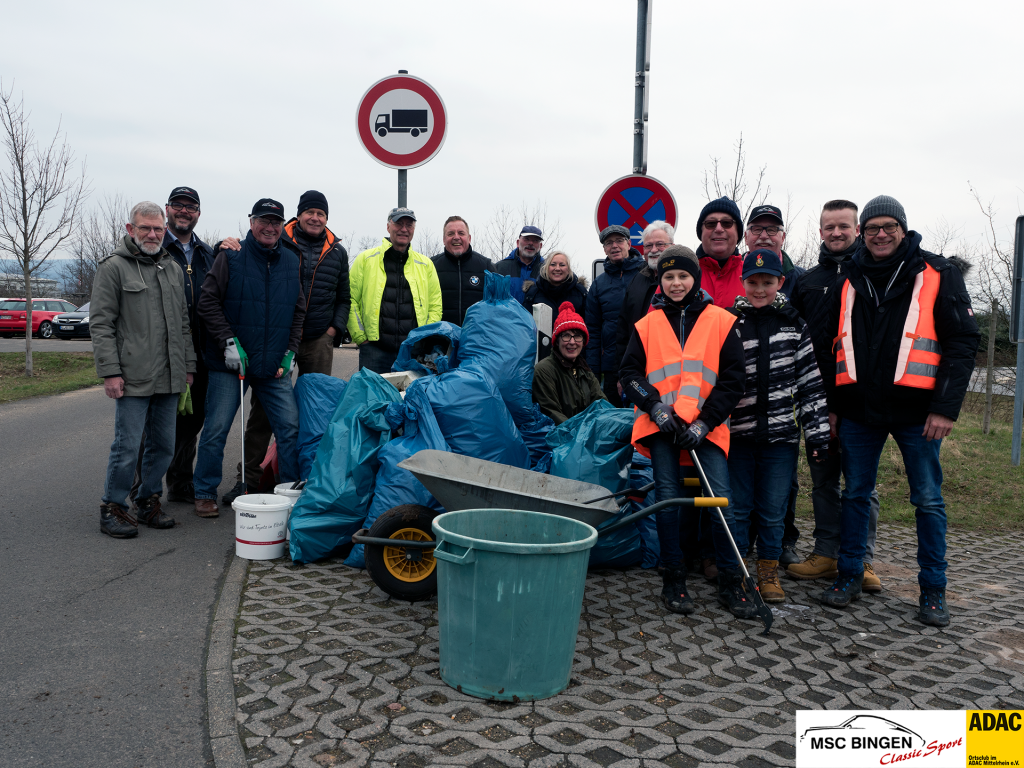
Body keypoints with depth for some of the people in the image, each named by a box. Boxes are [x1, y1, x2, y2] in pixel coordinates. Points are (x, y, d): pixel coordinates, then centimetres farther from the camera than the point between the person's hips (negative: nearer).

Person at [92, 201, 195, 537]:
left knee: (163, 445, 10)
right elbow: (100, 324, -7)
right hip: (133, 378, -6)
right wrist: (110, 371, -13)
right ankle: (113, 508, 10)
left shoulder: (173, 269, 16)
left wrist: (188, 365, 16)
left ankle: (148, 502, 24)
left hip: (170, 378, 6)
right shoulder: (113, 267, -2)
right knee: (127, 446, -4)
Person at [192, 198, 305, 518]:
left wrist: (290, 351, 6)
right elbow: (208, 302, -5)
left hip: (275, 367, 3)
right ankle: (205, 494, 16)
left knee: (290, 428, 2)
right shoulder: (230, 257, -3)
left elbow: (299, 311, 15)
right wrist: (228, 342, -12)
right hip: (231, 362, -3)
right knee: (216, 431, 1)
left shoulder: (291, 261, 10)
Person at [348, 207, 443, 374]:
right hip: (374, 349, -2)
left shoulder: (426, 265, 13)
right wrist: (360, 337, -2)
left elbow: (435, 307, 14)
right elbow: (350, 301, 4)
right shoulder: (366, 259, 6)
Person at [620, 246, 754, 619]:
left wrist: (705, 422, -7)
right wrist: (655, 406, -8)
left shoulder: (720, 321, 5)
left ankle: (731, 583, 6)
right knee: (667, 498, 1)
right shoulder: (647, 324, 10)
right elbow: (630, 372, 9)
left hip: (705, 427, -1)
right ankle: (674, 580, 13)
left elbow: (733, 377, 2)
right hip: (661, 424, 1)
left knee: (721, 499, -7)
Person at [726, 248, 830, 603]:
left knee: (773, 510, 8)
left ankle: (768, 572, 22)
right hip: (737, 432, -1)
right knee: (737, 507, 6)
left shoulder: (794, 324, 5)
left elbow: (812, 381, 4)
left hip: (780, 434, 1)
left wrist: (818, 432, -1)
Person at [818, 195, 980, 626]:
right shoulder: (849, 281, 10)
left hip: (916, 409, -2)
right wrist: (829, 404, 7)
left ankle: (933, 590, 17)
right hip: (859, 409, 3)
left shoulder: (937, 275, 1)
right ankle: (849, 577, 20)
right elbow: (831, 346, 13)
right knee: (856, 494, 9)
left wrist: (945, 407, -11)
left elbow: (963, 341, -4)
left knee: (928, 500, 5)